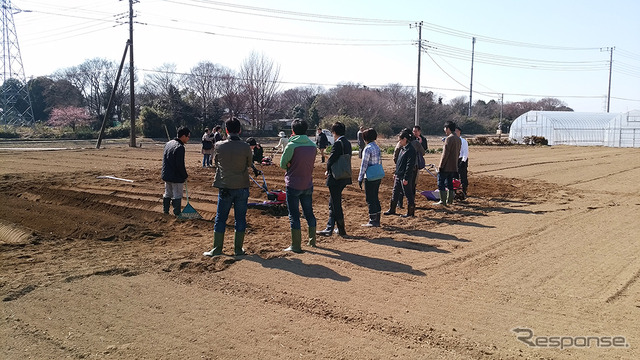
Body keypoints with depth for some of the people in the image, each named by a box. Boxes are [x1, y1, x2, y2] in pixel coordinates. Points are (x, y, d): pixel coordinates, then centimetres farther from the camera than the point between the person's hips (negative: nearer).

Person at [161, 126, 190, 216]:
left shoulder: (168, 143, 6)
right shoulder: (180, 147, -22)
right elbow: (180, 165, -23)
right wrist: (185, 176, -9)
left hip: (166, 175, 8)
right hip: (176, 177, -8)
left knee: (167, 194, 20)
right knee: (177, 196, 3)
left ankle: (165, 211, 29)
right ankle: (177, 213, 9)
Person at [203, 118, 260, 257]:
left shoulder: (219, 146, -7)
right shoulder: (245, 147, -10)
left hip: (225, 187, 0)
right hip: (242, 187, 0)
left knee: (220, 219, 9)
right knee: (240, 218, 10)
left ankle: (217, 249, 13)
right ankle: (238, 249, 16)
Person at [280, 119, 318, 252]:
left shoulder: (291, 145, -15)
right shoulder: (313, 145, 3)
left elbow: (283, 164, -7)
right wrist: (295, 165, 4)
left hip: (293, 185, -5)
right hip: (308, 185, 5)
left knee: (294, 215, 2)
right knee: (309, 213, 17)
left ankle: (296, 245, 5)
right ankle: (312, 240, 28)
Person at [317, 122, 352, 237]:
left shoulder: (337, 143, -17)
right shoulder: (348, 143, 10)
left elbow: (331, 160, -18)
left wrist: (328, 171, 2)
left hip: (336, 178, -9)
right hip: (344, 177, 9)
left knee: (336, 205, 1)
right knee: (333, 204, 15)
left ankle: (342, 230, 9)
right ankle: (329, 229, 21)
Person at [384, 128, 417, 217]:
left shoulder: (410, 150, -17)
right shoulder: (403, 148, 12)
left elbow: (410, 165, -20)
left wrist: (406, 178, -21)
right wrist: (395, 173, 19)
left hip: (405, 177, -10)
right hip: (398, 176, 10)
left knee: (408, 194, 2)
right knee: (395, 193, 16)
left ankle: (410, 212, 12)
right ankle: (392, 210, 27)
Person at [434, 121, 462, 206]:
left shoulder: (449, 138, -16)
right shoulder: (458, 139, 13)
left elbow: (445, 154, -19)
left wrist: (440, 166, -16)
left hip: (446, 166, -9)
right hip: (454, 166, 9)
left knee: (441, 183, -3)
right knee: (449, 182, 16)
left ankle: (443, 201, -5)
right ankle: (450, 200, 18)